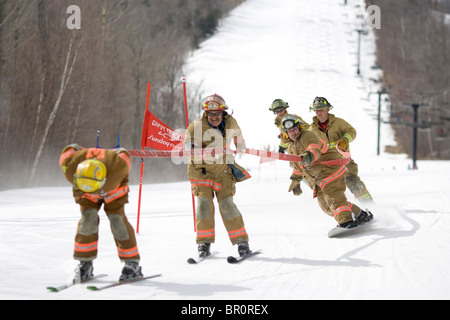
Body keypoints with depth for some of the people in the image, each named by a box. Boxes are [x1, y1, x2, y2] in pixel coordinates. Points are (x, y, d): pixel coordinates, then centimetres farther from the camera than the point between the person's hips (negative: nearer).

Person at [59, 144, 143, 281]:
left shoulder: (117, 167, -44)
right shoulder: (70, 168, -40)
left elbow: (122, 153, -20)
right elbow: (70, 149, -16)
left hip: (114, 189, -1)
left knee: (117, 220, -14)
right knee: (88, 218, -18)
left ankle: (132, 263, -7)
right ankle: (85, 262, -6)